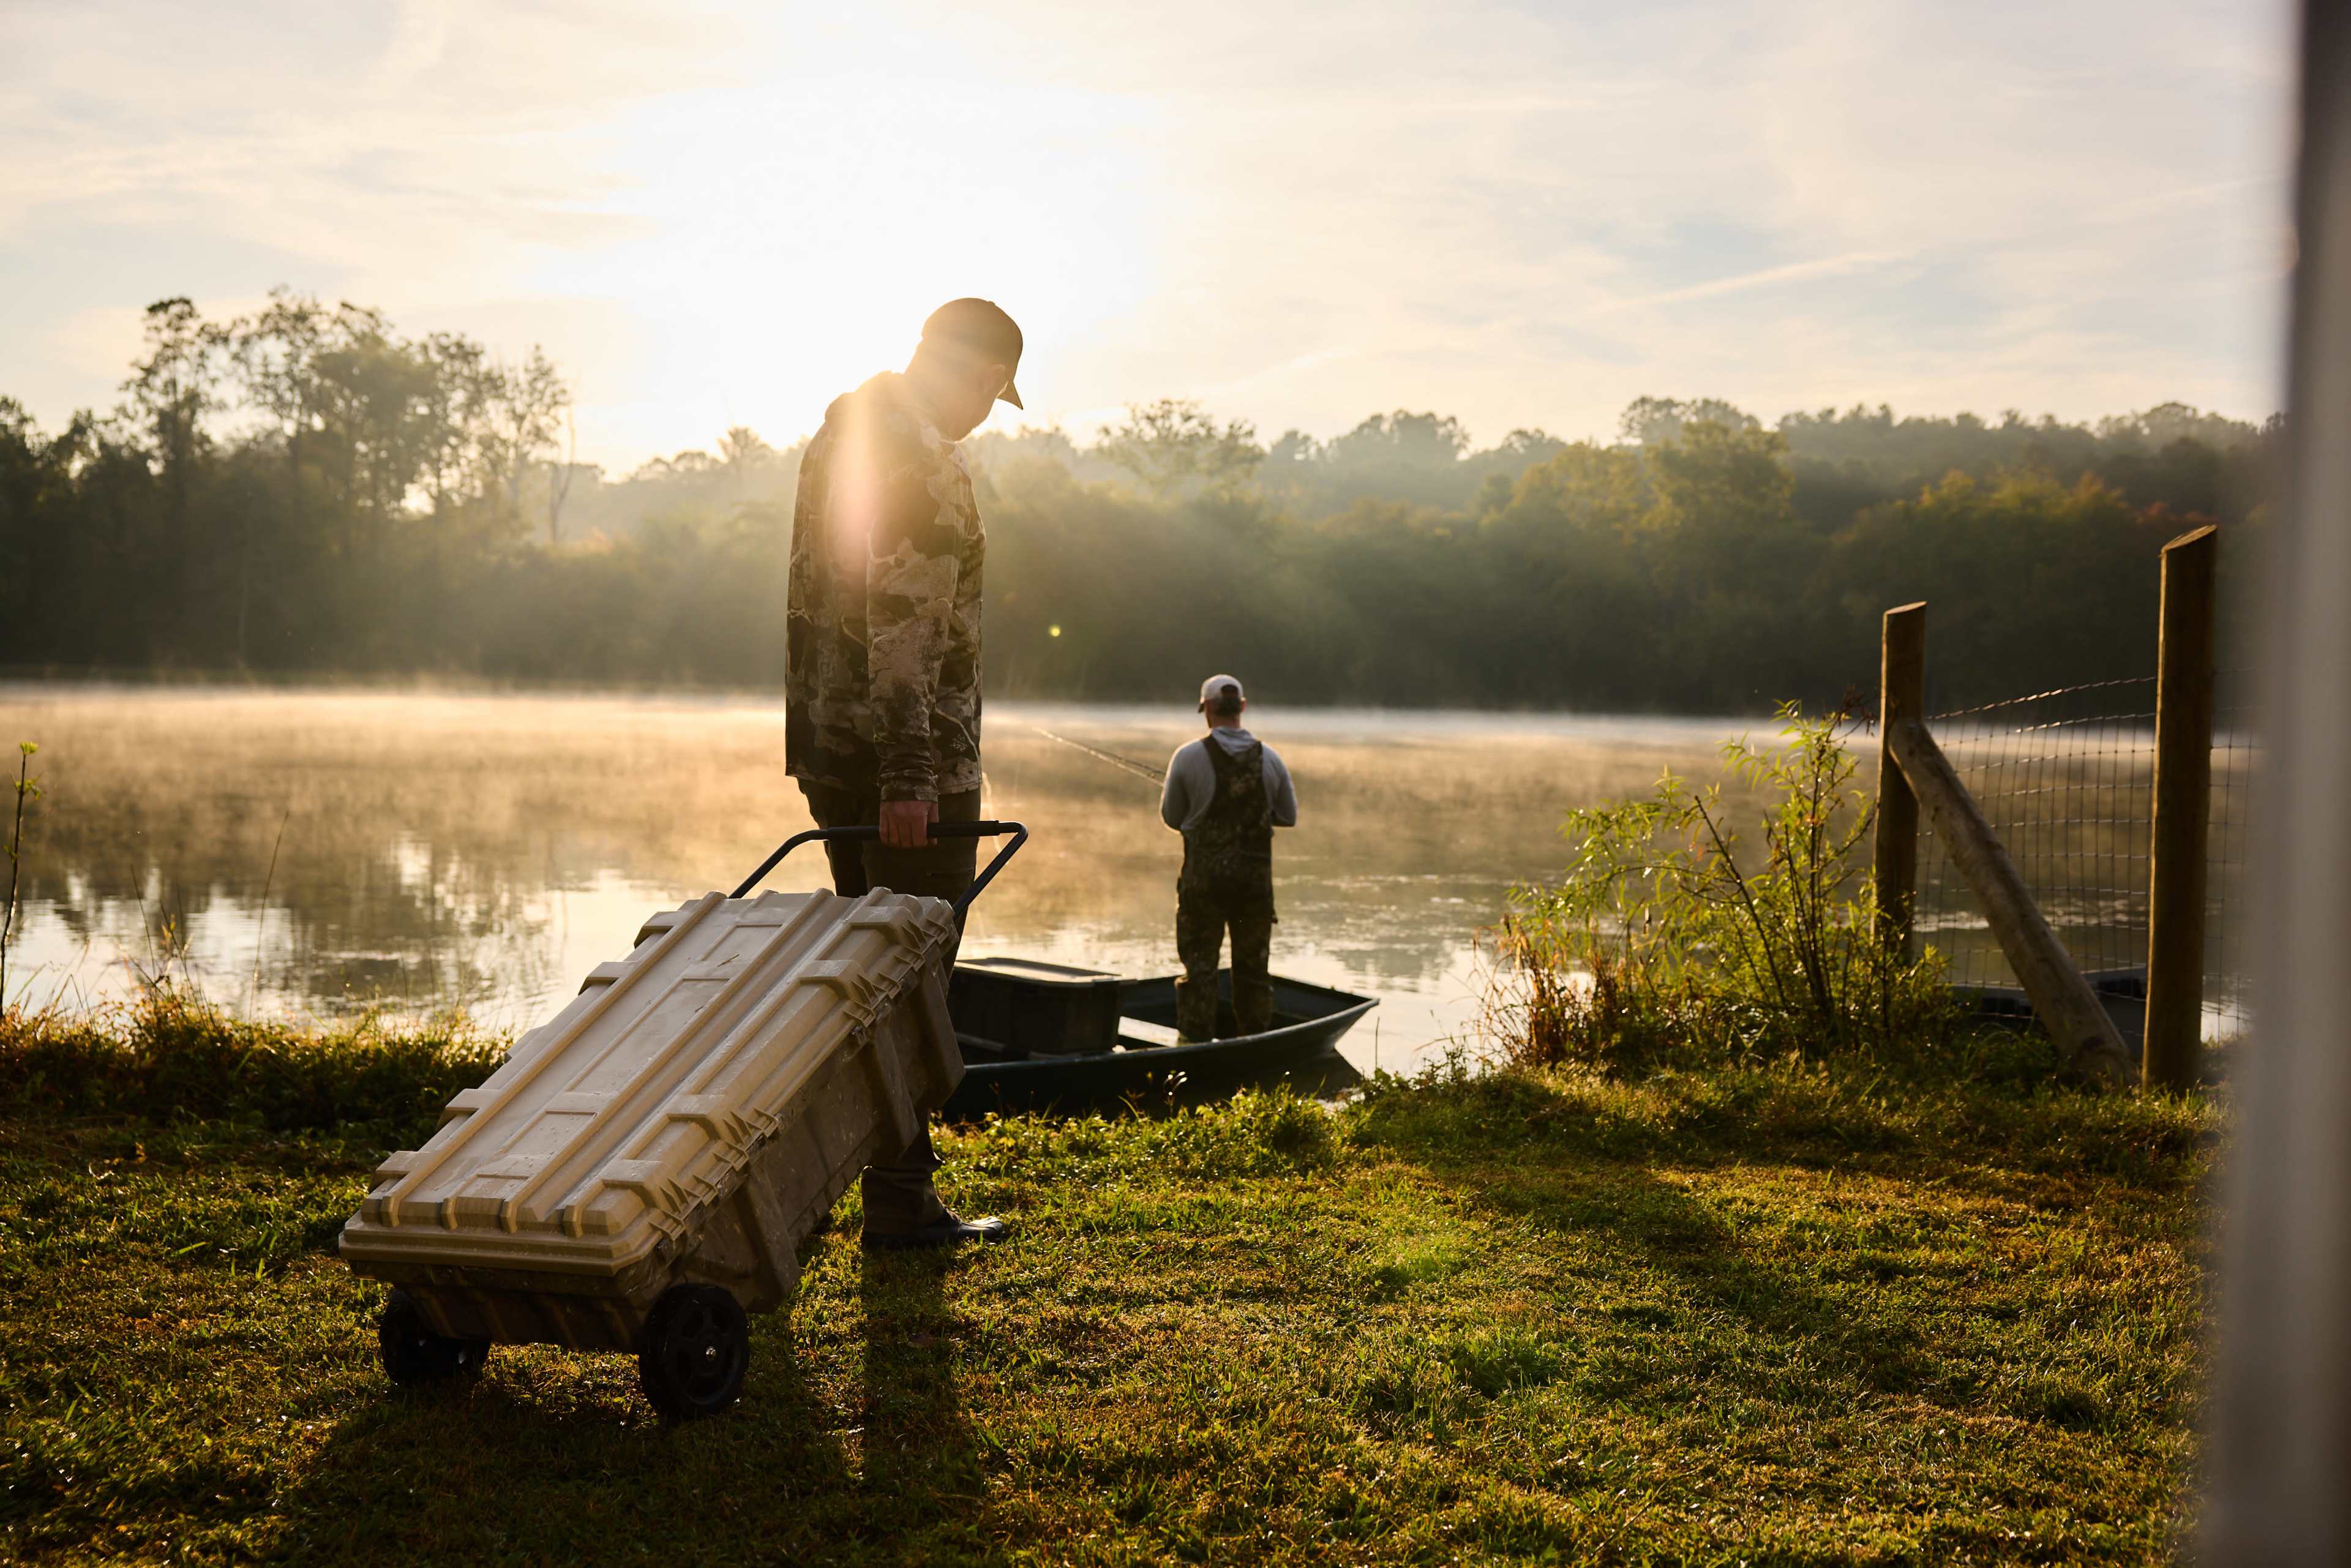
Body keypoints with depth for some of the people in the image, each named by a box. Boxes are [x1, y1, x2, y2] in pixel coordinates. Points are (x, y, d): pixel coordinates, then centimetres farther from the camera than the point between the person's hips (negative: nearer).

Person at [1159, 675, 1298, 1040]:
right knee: (1253, 963, 13)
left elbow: (1172, 817, 1)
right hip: (1255, 873, 2)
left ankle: (1196, 1043, 4)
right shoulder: (1269, 759, -1)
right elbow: (1288, 816, 9)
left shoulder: (1188, 757, -9)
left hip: (1204, 873, -2)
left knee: (1199, 961, 5)